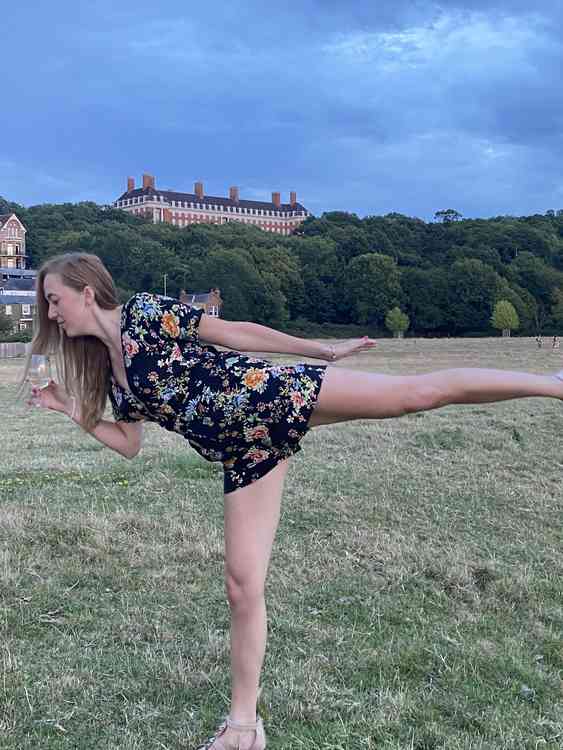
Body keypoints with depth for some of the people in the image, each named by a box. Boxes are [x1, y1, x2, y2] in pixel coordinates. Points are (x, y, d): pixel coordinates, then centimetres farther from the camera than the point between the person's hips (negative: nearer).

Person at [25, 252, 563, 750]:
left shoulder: (145, 311, -3)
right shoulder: (110, 375, 17)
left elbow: (237, 333, -1)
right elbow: (128, 444, 24)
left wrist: (322, 351, 4)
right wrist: (69, 409, 17)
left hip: (277, 398, -5)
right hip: (246, 455, 5)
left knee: (419, 391, -12)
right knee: (242, 585, 3)